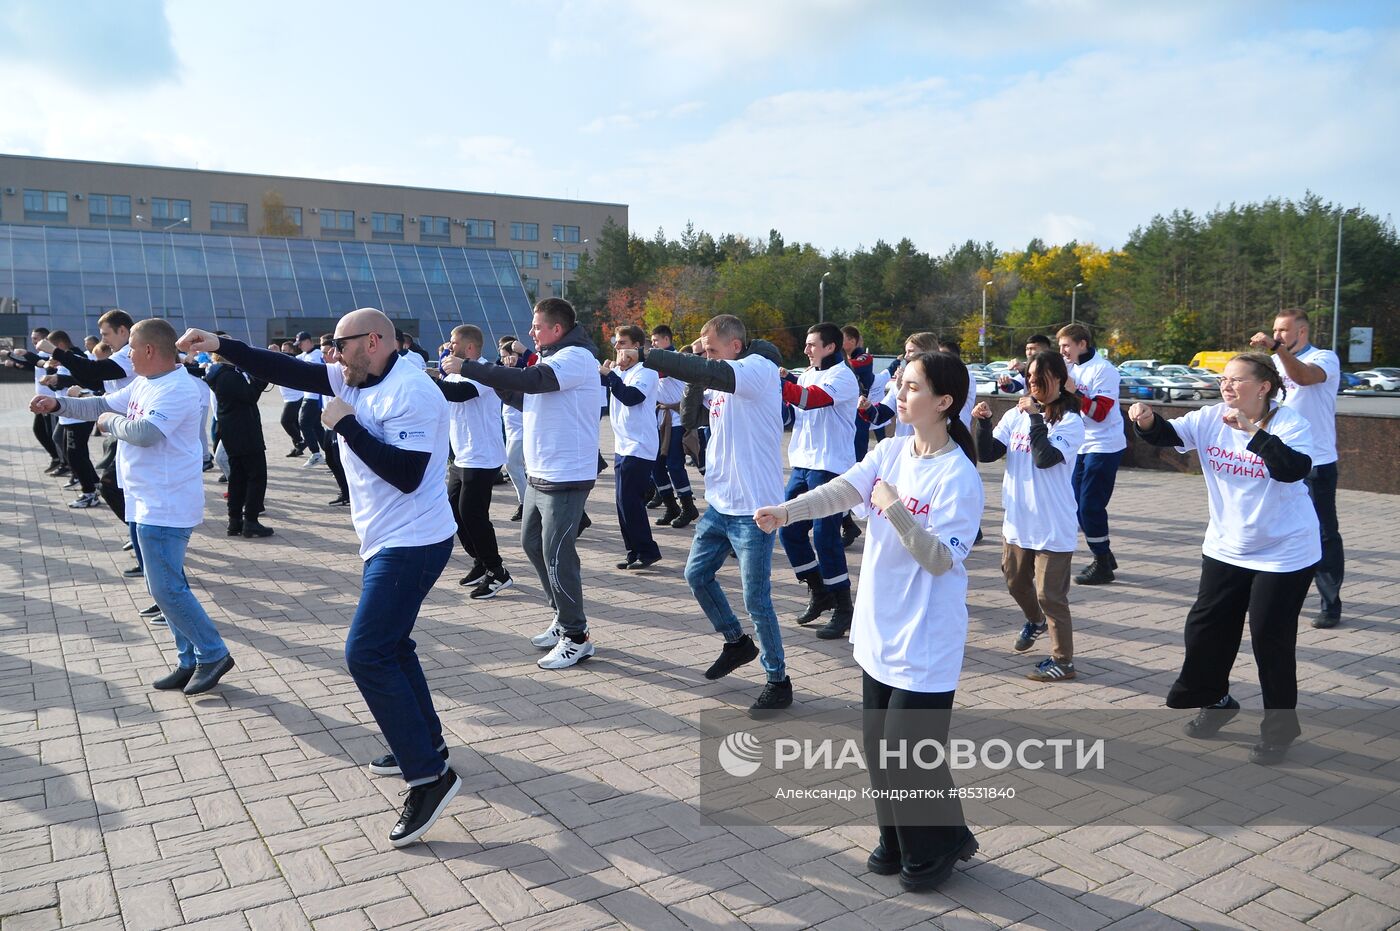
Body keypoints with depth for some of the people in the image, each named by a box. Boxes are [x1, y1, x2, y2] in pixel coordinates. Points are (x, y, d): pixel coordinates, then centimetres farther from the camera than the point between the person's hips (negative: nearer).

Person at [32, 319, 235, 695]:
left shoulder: (177, 389, -21)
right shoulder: (144, 383, 12)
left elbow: (144, 432, -31)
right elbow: (104, 405, 22)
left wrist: (111, 421, -12)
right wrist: (58, 404, 9)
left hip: (166, 507, -11)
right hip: (153, 504, 11)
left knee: (167, 590, -7)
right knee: (166, 587, 14)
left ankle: (214, 654, 5)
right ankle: (191, 661, 23)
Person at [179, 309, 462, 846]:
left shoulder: (410, 393, -19)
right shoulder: (356, 381, 9)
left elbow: (405, 474, -27)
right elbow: (287, 371, 10)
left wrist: (345, 423, -21)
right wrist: (219, 346, 4)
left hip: (412, 544, -10)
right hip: (389, 542, 10)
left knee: (366, 654, -12)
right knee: (389, 646, 18)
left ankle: (429, 776, -7)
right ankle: (426, 744, 32)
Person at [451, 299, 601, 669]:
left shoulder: (576, 357, -16)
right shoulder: (553, 358, 15)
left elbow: (530, 381, -30)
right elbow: (528, 398, 18)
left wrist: (467, 368, -25)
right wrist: (499, 383, 1)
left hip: (566, 477, -10)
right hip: (540, 474, 10)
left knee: (557, 555, -5)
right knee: (532, 543, 18)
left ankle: (576, 638, 8)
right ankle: (563, 618, 32)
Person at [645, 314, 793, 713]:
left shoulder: (760, 368, -14)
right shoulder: (722, 384, 10)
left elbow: (711, 373, -31)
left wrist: (649, 357, -27)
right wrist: (692, 359, 1)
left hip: (753, 508, -9)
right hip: (720, 502, 9)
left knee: (756, 599, -2)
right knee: (697, 574, 16)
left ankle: (779, 681, 14)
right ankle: (737, 643, 36)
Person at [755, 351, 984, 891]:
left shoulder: (958, 476, -18)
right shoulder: (892, 452, 3)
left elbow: (941, 559, -22)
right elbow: (838, 491, -7)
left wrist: (896, 509, -35)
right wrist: (783, 512, -22)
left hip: (924, 643, -7)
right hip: (879, 630, 7)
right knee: (879, 746, 17)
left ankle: (937, 847, 27)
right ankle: (897, 841, 38)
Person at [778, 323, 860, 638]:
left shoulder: (842, 377, -10)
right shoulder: (807, 375, 15)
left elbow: (810, 398, -27)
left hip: (830, 467, -8)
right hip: (802, 464, 8)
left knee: (825, 537, -10)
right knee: (788, 531, 8)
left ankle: (843, 609, 2)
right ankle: (818, 592, 24)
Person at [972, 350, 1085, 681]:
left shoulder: (1070, 421, -12)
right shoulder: (1015, 415, 3)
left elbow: (1045, 458, -25)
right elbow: (986, 454, -3)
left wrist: (1036, 417, -22)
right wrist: (984, 422, -18)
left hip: (1053, 526, -6)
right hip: (1017, 520, 6)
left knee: (1049, 594, -1)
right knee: (1015, 581, 24)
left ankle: (1063, 660, 12)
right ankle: (1035, 621, 53)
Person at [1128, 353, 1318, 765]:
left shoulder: (1289, 423, -18)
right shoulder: (1211, 418, -4)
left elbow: (1294, 470, -33)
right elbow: (1168, 435, -5)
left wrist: (1253, 430, -37)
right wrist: (1147, 421, -26)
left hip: (1284, 553, -5)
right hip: (1226, 549, 6)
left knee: (1270, 638, 1)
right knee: (1206, 628, 12)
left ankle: (1280, 724, 22)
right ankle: (1214, 700, 36)